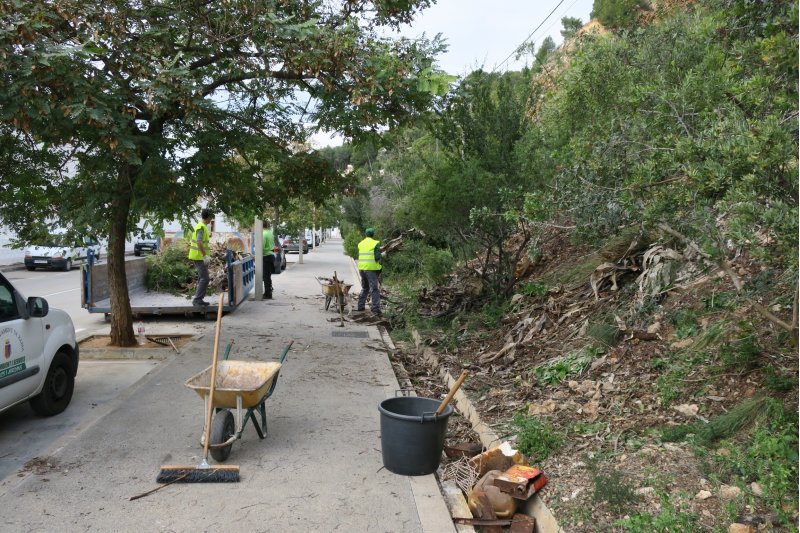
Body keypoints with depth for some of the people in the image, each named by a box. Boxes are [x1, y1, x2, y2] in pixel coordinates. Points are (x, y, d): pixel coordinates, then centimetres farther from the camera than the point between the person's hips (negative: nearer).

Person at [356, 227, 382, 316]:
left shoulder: (360, 244, 11)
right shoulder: (375, 243, -6)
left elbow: (360, 256, 11)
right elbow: (377, 257, -13)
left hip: (361, 268, 6)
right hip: (371, 268, -6)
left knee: (364, 288, 22)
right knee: (374, 289, -3)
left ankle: (360, 306, 26)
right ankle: (376, 309, -9)